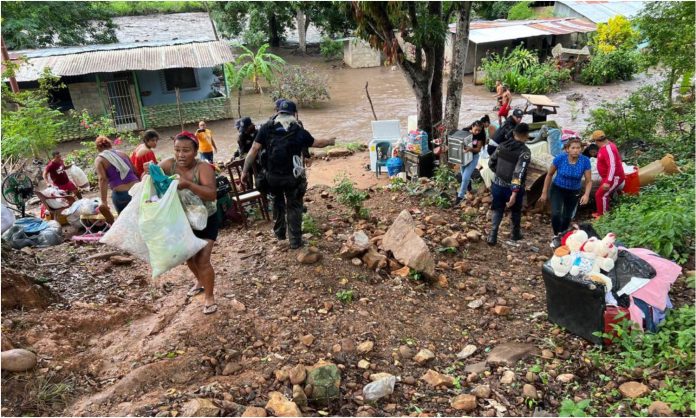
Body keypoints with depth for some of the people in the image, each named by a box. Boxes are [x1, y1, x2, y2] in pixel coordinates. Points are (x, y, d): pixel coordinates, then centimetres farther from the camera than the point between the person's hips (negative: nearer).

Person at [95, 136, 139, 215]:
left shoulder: (99, 160, 4)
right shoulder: (122, 153, 16)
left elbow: (103, 180, -10)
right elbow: (136, 171, 16)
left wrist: (104, 202, -16)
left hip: (120, 194, -3)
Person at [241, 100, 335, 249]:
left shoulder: (266, 128, -1)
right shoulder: (298, 130, -3)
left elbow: (254, 149, -6)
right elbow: (316, 143, 11)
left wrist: (245, 171, -3)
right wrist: (330, 142, 32)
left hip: (272, 175, 2)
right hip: (292, 176, -2)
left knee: (278, 202, 25)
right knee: (294, 206, 11)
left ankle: (279, 232, 39)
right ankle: (295, 240, 14)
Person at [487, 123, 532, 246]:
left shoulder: (502, 146, -2)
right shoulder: (525, 151, -18)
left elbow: (491, 163, 7)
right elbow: (519, 173, -26)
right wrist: (514, 194, -27)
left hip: (498, 185, 4)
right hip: (513, 188, -4)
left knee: (497, 211, 17)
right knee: (515, 212, 20)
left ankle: (492, 236, 12)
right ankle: (515, 234, 38)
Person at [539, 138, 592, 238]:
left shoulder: (585, 161, -19)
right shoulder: (560, 158, -21)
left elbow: (588, 181, -11)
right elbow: (549, 174, -7)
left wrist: (586, 194, -29)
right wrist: (544, 193, -4)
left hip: (574, 192, 2)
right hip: (557, 189, -2)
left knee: (567, 217, 13)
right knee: (555, 214, -20)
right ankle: (557, 236, 1)